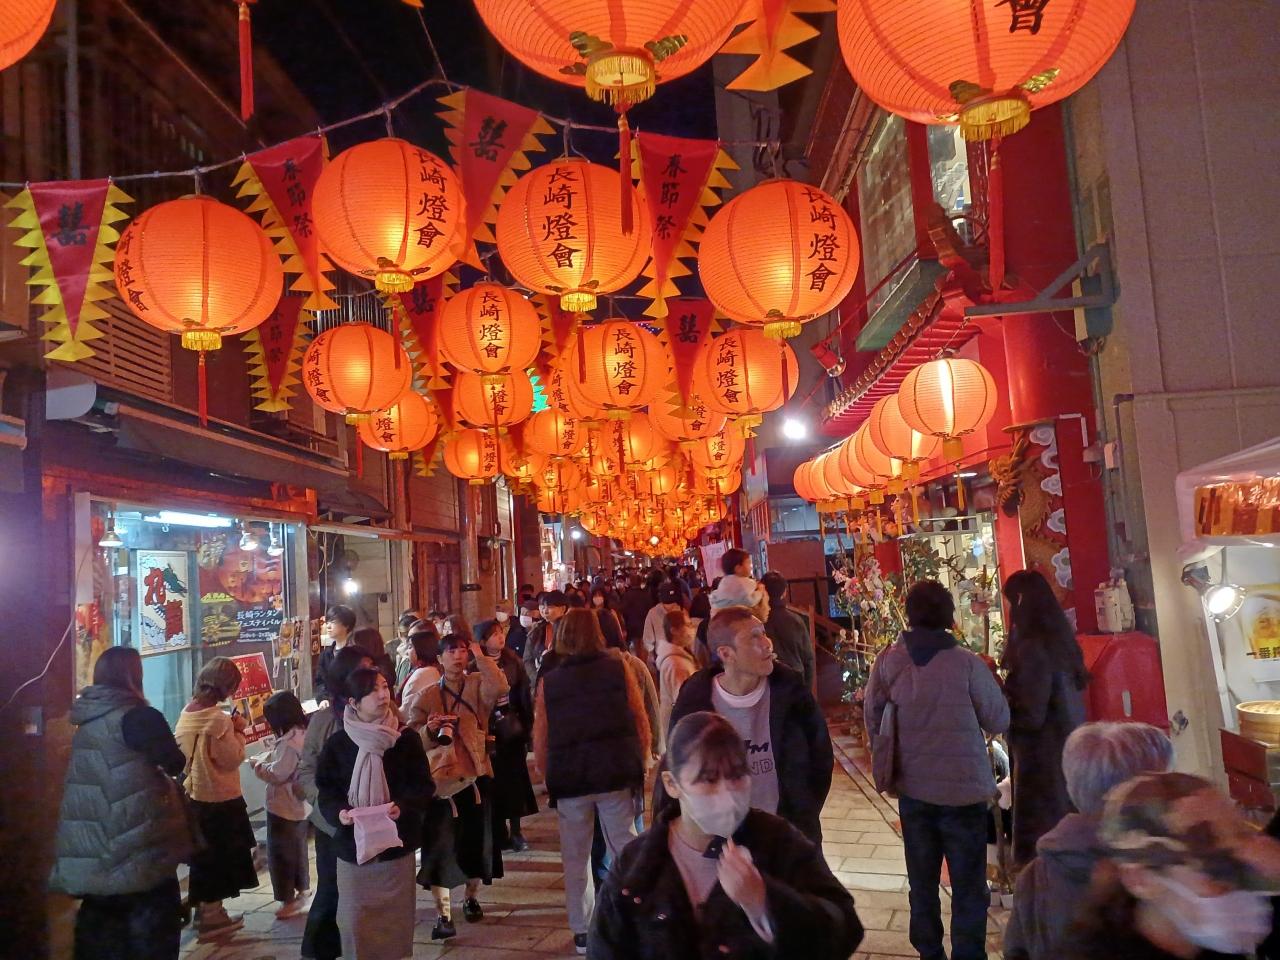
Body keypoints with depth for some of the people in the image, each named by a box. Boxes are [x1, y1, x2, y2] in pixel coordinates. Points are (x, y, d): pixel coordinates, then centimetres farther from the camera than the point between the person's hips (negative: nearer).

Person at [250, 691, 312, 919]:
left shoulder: (289, 742, -27)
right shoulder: (303, 735, 3)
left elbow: (277, 774, -25)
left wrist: (258, 765, -9)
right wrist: (266, 760, 3)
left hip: (283, 808, -10)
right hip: (300, 806, 10)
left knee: (280, 854, 4)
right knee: (297, 850, 23)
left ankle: (288, 899, 12)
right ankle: (302, 890, 36)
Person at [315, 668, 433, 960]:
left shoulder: (406, 738, -4)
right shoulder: (337, 744, -3)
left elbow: (423, 786, -2)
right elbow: (326, 791, 2)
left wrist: (402, 807, -21)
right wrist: (339, 812, -18)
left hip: (397, 845, 0)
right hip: (352, 845, 0)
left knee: (395, 917, 10)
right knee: (356, 919, 5)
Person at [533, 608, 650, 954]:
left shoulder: (549, 681, 0)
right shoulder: (618, 669, -1)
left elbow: (540, 741, 2)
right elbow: (641, 723, 1)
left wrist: (550, 777, 15)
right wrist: (637, 764, 13)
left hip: (568, 778, 1)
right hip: (616, 772, 0)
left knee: (576, 858, 13)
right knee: (626, 851, 9)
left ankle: (583, 931, 20)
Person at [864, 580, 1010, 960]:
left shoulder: (888, 661, -9)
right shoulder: (967, 663, -16)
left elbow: (873, 720, -1)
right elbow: (999, 721, -5)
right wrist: (990, 680, 10)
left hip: (912, 788, 3)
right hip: (964, 788, -3)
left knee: (921, 882, 17)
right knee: (968, 886, 10)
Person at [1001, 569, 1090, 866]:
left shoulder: (1032, 647, -21)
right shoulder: (1059, 638, 6)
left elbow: (1031, 716, -21)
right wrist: (1004, 689, 19)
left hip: (1044, 755, -9)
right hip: (1067, 747, 9)